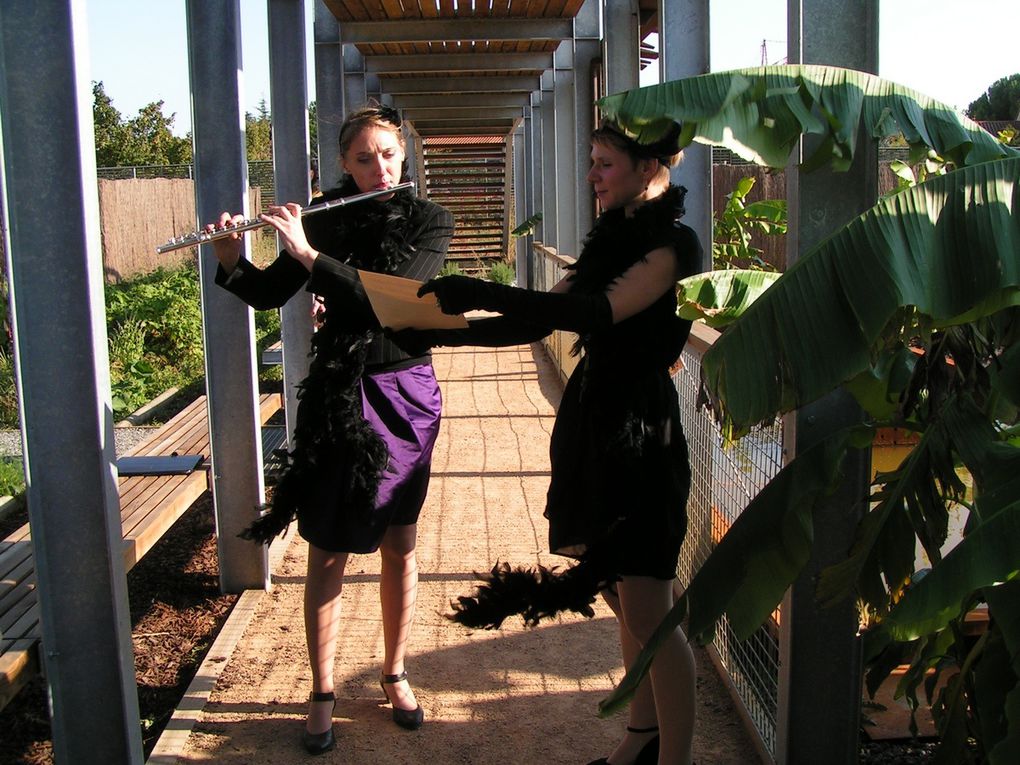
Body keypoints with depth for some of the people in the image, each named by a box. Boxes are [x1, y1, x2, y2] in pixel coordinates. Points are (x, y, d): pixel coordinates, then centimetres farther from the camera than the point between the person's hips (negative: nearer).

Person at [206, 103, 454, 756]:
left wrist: (308, 254, -24)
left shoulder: (429, 222, -4)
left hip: (406, 396, 0)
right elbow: (268, 294, 7)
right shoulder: (326, 220, 1)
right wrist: (231, 259, -13)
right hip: (337, 399, 0)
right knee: (329, 553, 5)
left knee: (400, 548, 11)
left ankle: (396, 675, 30)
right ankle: (323, 693, 20)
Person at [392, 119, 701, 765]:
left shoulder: (674, 243, -10)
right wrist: (433, 334, 2)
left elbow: (600, 312, -26)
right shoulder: (611, 239, 15)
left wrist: (479, 293, -28)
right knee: (622, 598, 16)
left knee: (648, 613, -2)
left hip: (640, 430, -8)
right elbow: (534, 324, 11)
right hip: (592, 421, 8)